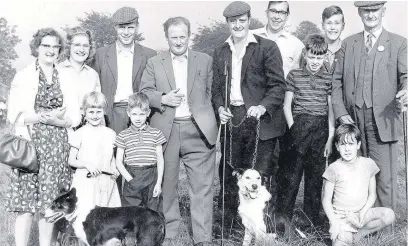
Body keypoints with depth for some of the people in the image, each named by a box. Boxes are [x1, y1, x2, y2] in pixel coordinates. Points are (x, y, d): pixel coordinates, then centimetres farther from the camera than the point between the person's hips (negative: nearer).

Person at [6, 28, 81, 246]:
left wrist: (54, 120, -12)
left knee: (50, 203, 2)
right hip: (30, 145, -2)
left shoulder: (66, 80, 12)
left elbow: (74, 118, 6)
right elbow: (14, 114, -4)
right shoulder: (23, 77, 6)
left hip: (57, 147, 2)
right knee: (26, 203, -6)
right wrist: (45, 116, -15)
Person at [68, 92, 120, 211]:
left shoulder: (110, 133, 9)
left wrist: (114, 170, 2)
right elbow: (71, 161, 2)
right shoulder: (80, 134, 0)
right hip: (85, 182, -3)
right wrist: (86, 165, -14)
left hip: (106, 182, 3)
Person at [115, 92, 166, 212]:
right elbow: (119, 162, 4)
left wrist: (159, 183, -2)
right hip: (131, 177, 0)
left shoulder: (155, 133, 6)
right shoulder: (123, 135, 5)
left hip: (151, 177, 0)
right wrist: (130, 180, -7)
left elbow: (160, 160, 6)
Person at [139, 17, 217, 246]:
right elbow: (144, 92, 5)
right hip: (166, 131, 1)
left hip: (198, 130, 0)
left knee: (202, 186, -1)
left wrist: (211, 121, 0)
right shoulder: (154, 63, 8)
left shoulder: (205, 60, 9)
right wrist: (163, 99, -12)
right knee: (167, 184, 10)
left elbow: (212, 93, 9)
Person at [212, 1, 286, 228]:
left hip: (260, 121, -4)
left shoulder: (267, 47, 0)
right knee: (229, 174, 8)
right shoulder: (220, 52, 15)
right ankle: (231, 224, 20)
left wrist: (263, 107, -21)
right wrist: (220, 107, -2)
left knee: (262, 175, -2)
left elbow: (278, 85, -5)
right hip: (231, 120, 5)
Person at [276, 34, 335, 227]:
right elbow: (287, 105, 6)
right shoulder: (294, 75, 6)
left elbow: (331, 109, 7)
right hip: (297, 128, -1)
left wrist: (330, 138, 1)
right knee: (289, 176, -3)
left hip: (320, 131, 1)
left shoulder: (328, 79, 7)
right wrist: (292, 128, -4)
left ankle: (312, 221, 17)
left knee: (315, 177, 7)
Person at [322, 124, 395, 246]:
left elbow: (372, 194, 5)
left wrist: (362, 213, -12)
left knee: (389, 215, -21)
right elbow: (326, 200, -5)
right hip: (341, 216, -4)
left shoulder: (368, 164, 0)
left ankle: (357, 235, -6)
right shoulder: (334, 169, -8)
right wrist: (334, 223, -16)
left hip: (362, 212, 4)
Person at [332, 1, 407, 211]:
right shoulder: (348, 44, 15)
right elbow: (337, 81, 11)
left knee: (384, 177, -4)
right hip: (352, 121, 2)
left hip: (383, 121, -2)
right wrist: (341, 113, -2)